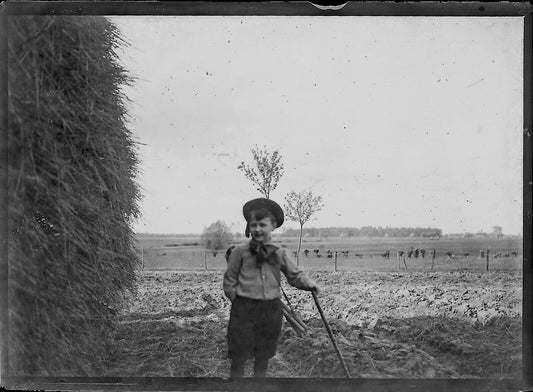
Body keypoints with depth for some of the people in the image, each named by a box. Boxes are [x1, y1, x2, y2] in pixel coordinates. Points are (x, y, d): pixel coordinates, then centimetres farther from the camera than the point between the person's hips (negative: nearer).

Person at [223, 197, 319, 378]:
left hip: (271, 310, 3)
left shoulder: (279, 253, 2)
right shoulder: (240, 252, -5)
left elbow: (295, 274, 10)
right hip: (244, 310, -3)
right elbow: (229, 282, 1)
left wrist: (308, 283, -9)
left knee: (263, 358, 14)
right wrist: (241, 301, -4)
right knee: (238, 359, 0)